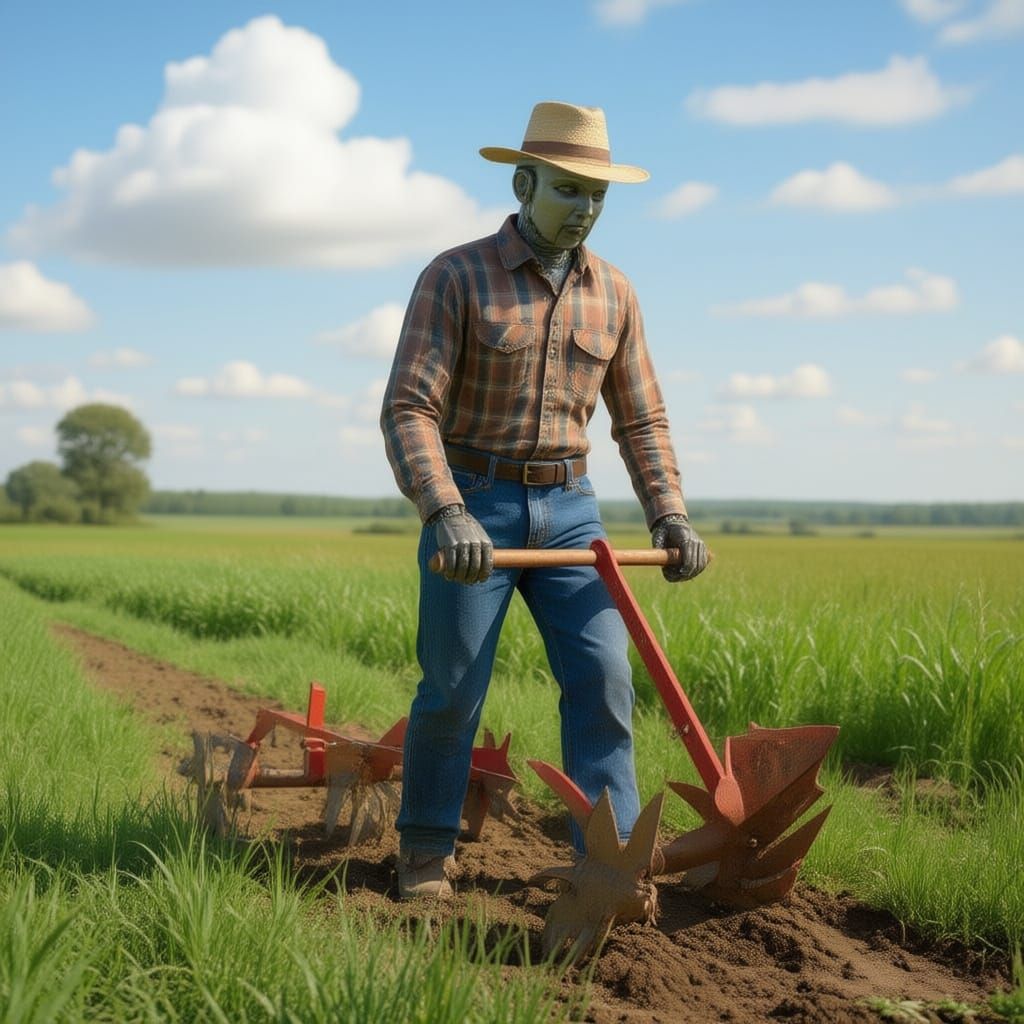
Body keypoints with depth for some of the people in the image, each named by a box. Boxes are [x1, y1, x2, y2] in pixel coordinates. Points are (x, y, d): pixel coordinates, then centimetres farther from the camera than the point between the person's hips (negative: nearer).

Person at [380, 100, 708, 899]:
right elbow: (409, 411, -17)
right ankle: (427, 849, 21)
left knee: (602, 676, -7)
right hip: (471, 508, -4)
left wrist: (670, 517, -6)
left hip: (567, 510, 4)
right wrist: (446, 515, -32)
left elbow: (642, 421, 9)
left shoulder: (614, 294, 4)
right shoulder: (456, 278, -11)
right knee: (453, 691, 2)